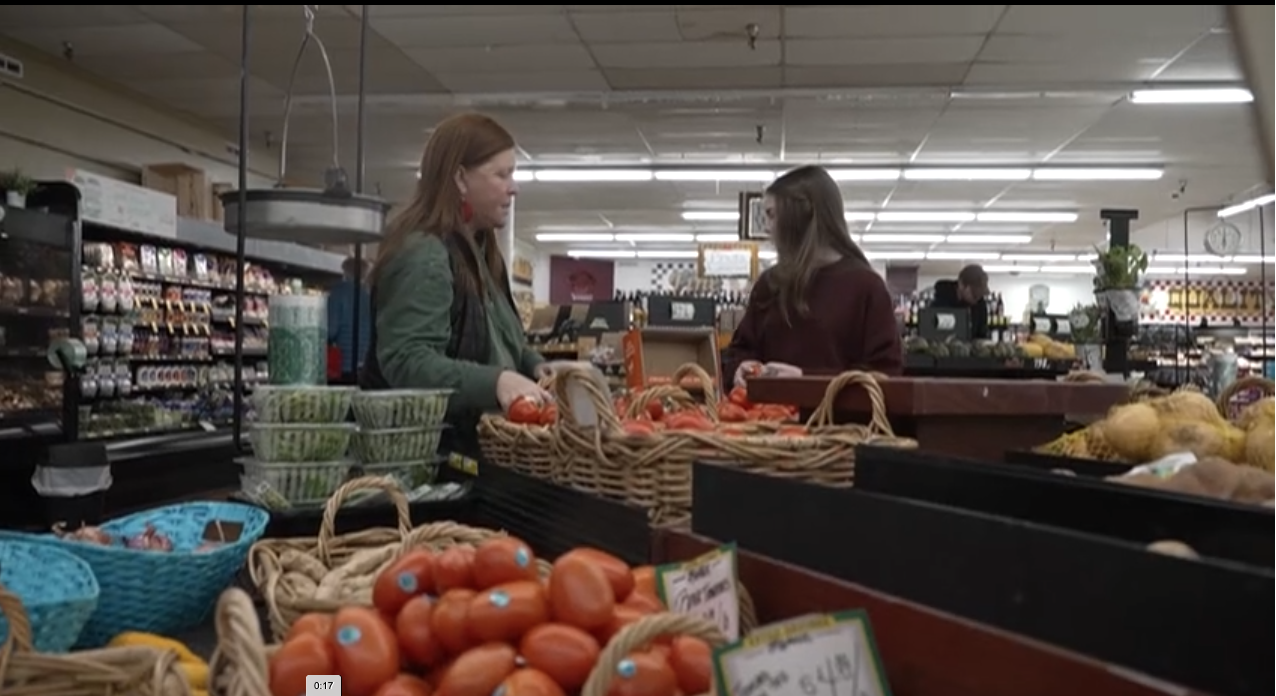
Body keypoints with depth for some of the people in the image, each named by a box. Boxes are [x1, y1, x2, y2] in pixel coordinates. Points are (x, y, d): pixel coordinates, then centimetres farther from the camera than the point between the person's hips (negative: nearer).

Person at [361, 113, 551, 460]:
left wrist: (533, 365, 6)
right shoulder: (421, 255, -18)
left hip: (474, 449, 9)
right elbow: (408, 362, -29)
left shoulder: (477, 252, 14)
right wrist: (494, 381, -41)